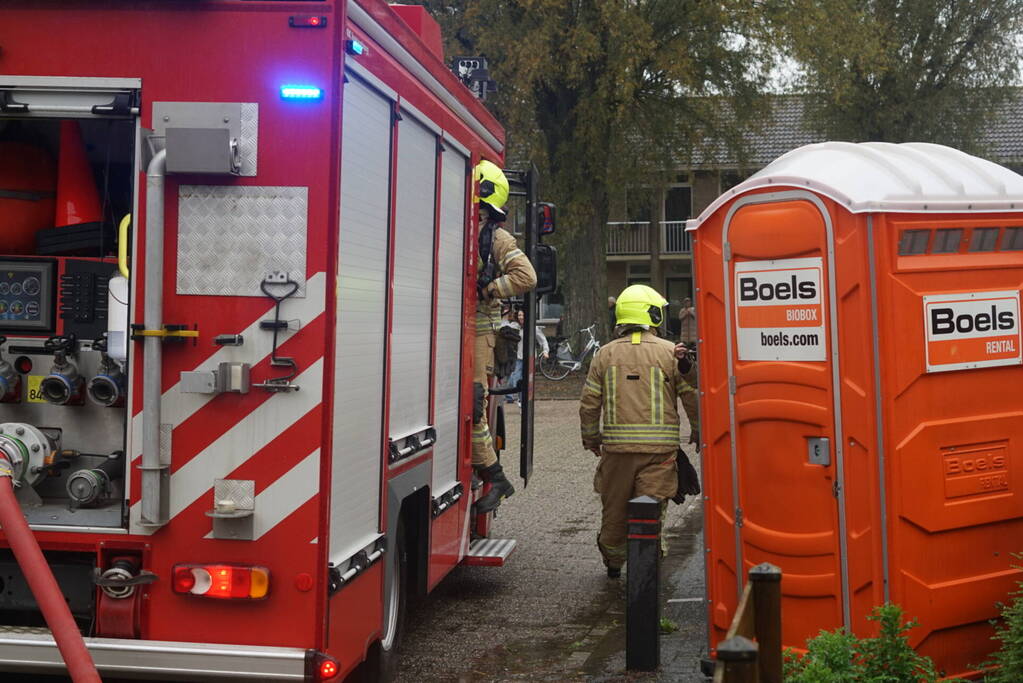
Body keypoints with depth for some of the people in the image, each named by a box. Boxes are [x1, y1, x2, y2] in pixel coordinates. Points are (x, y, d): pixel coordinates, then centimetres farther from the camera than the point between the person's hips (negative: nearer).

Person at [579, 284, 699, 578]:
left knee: (615, 508, 16)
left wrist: (591, 439, 17)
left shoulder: (605, 354, 4)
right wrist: (700, 432, 15)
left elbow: (589, 404, 7)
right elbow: (692, 396, 1)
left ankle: (613, 562, 32)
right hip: (659, 448, -2)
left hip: (617, 446, 3)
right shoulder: (671, 353, -3)